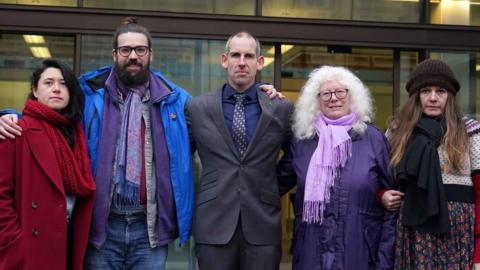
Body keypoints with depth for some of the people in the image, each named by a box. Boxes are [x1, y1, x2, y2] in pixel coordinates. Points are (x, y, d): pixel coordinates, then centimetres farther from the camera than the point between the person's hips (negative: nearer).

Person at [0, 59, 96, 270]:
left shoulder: (76, 132, 11)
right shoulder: (18, 131, -8)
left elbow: (84, 190, 12)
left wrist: (81, 241, 4)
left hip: (70, 243, 6)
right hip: (30, 251, -6)